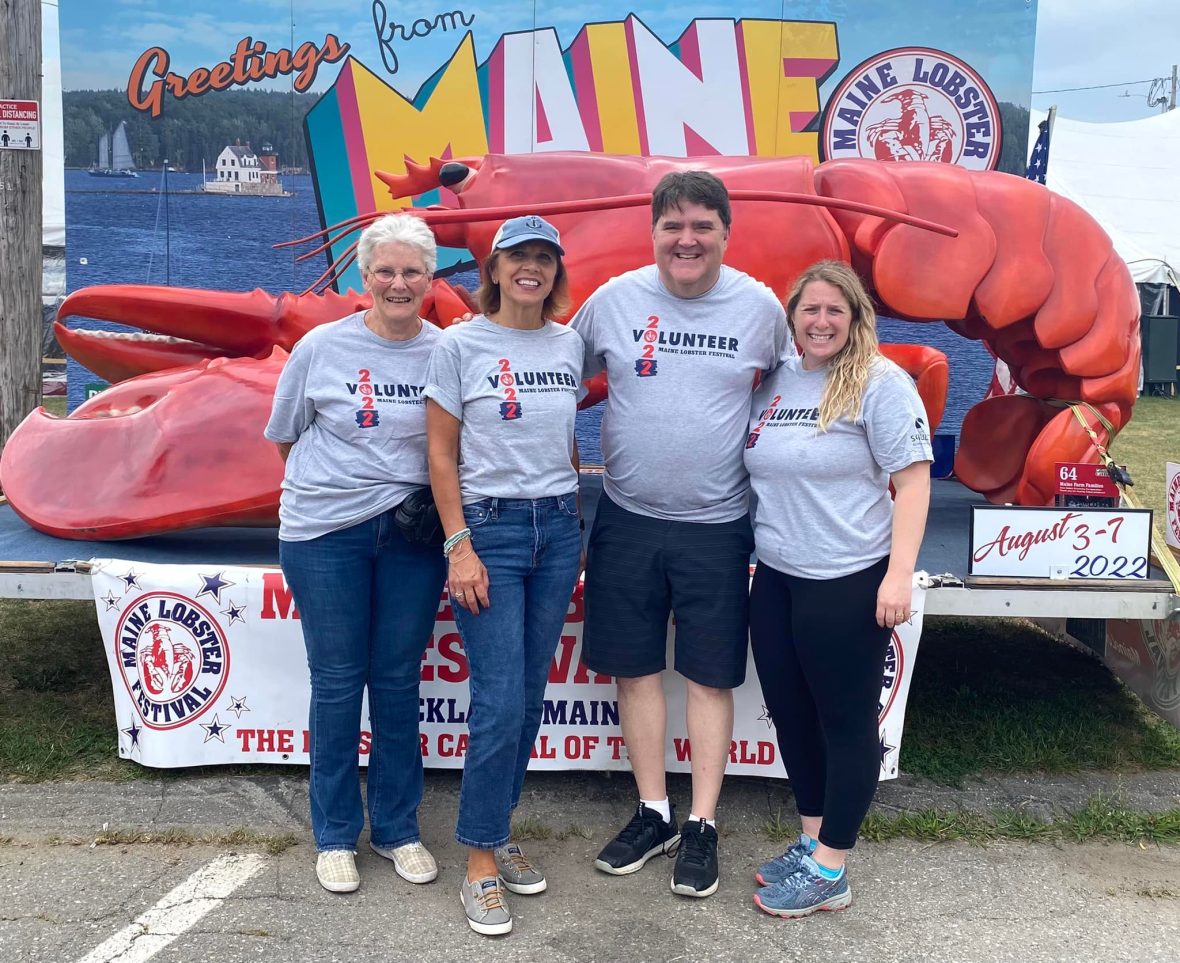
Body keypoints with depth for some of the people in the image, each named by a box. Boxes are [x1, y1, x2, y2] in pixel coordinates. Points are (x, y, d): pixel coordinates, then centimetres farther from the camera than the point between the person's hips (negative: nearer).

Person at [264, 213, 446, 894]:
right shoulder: (321, 346, -1)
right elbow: (288, 436, 10)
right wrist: (330, 487, 3)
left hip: (413, 534, 1)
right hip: (325, 533, -1)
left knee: (398, 681, 9)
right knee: (338, 683, 6)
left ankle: (397, 828, 26)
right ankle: (335, 836, 23)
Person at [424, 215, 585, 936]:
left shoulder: (570, 345, 9)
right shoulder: (461, 344, -4)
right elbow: (441, 453, -5)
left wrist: (576, 526, 13)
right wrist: (460, 548, -11)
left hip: (557, 527, 5)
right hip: (489, 526, -4)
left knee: (531, 695, 8)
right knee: (500, 702, -7)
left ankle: (499, 831, 25)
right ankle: (482, 864, 8)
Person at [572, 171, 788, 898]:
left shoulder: (760, 305, -4)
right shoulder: (614, 299, -3)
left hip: (718, 524, -1)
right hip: (628, 518, 2)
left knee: (710, 675, 7)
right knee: (636, 667, 10)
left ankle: (702, 826, 22)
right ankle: (653, 814, 27)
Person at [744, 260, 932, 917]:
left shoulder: (880, 383, -9)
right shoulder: (775, 383, 10)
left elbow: (913, 480, -13)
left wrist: (899, 574, -19)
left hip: (848, 583, -7)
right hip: (777, 578, 7)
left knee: (846, 723, 5)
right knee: (790, 713, 16)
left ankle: (829, 872, 17)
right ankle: (812, 842, 33)